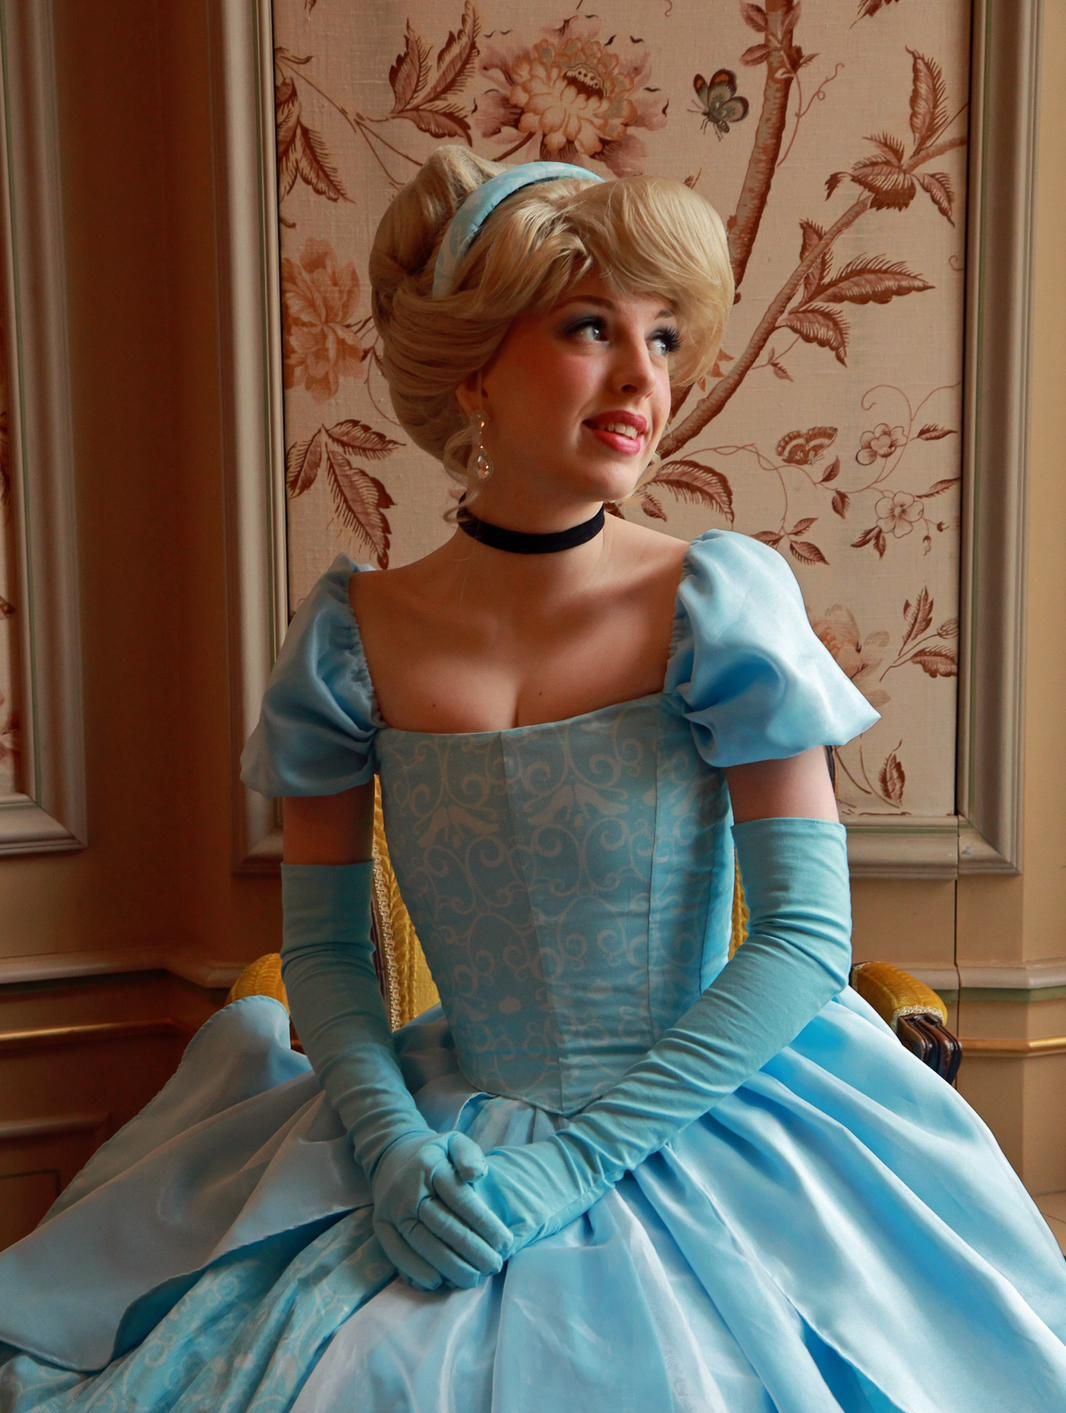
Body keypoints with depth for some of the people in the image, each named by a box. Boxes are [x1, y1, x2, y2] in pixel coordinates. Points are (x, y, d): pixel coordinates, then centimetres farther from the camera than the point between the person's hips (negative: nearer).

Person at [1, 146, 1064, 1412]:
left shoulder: (719, 604, -12)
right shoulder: (351, 636, -5)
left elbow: (809, 935, -12)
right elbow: (323, 944, 2)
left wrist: (574, 1156, -15)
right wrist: (393, 1143, -14)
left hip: (698, 1137, -2)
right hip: (440, 1133, 2)